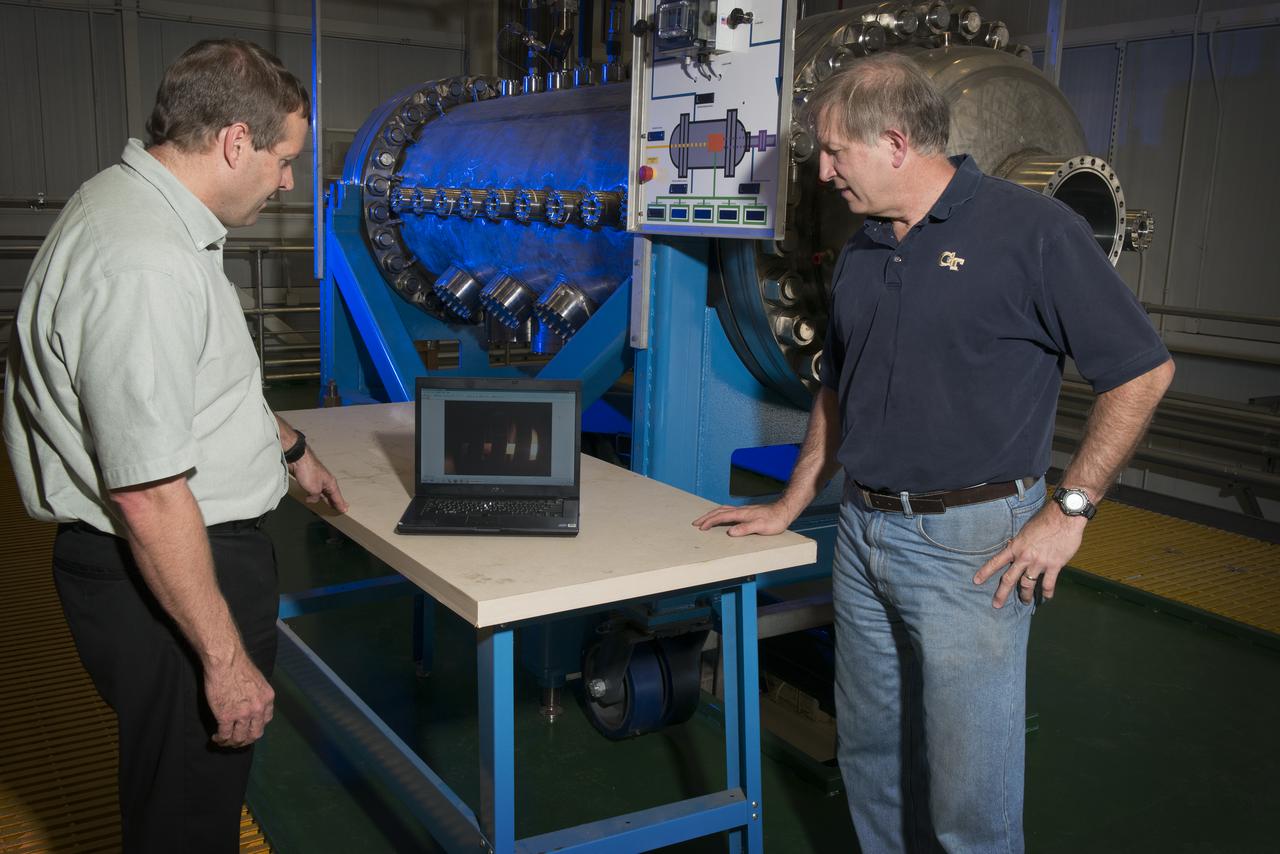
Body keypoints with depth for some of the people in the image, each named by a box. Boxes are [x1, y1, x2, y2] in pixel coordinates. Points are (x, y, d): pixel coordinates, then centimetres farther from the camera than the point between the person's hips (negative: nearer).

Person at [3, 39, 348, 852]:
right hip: (169, 579, -10)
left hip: (203, 545, 10)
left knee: (211, 788, 25)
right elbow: (150, 498, -28)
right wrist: (225, 657, -21)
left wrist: (288, 445, 33)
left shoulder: (140, 207, 7)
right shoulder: (145, 266, -28)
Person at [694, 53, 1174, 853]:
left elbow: (1143, 369, -8)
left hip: (971, 545, -7)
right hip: (864, 534, 7)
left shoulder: (1032, 229, -10)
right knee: (870, 757, 17)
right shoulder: (862, 252, 11)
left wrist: (1069, 511, -12)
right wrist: (788, 508, 19)